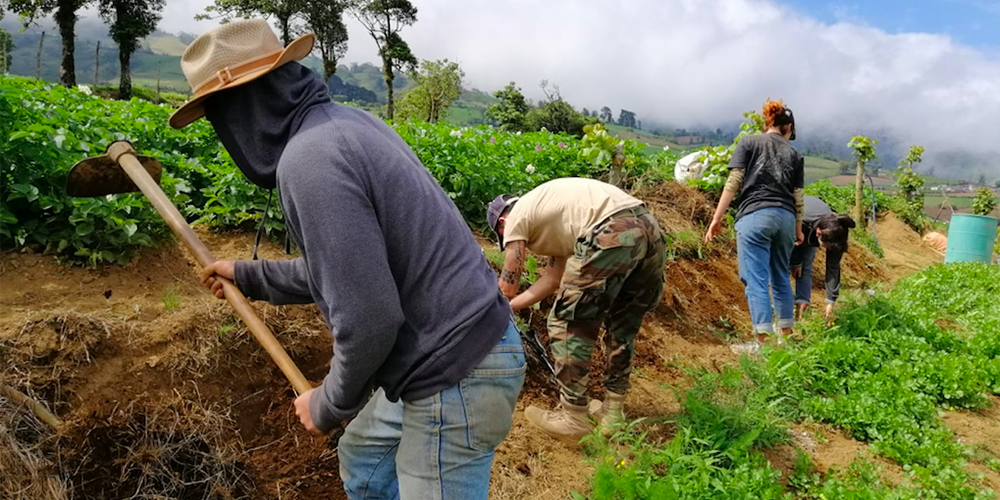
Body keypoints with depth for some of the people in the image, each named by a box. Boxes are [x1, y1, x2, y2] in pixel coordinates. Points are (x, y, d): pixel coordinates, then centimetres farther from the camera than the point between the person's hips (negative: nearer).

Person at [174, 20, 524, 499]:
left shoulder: (309, 158, -22)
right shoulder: (346, 122, 8)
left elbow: (368, 320, -25)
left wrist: (329, 405, -6)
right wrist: (250, 276, 29)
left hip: (455, 375, -10)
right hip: (455, 350, 10)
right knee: (363, 459, 28)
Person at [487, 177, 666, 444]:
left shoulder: (516, 217, 13)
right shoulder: (552, 206, 36)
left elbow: (507, 286, 15)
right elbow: (556, 277, 36)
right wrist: (506, 307, 43)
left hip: (612, 234, -9)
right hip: (651, 230, 9)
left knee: (568, 323, 6)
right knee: (623, 327, 23)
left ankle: (573, 420, 11)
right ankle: (613, 412, 32)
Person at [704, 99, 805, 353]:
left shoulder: (748, 142, 8)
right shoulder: (794, 154, 16)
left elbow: (734, 182, -2)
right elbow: (797, 197, 14)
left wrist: (717, 218, -2)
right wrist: (798, 229, 25)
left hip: (755, 215, -4)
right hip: (786, 218, 4)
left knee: (756, 280, -5)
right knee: (781, 277, 17)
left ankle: (763, 341, -7)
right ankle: (787, 335, 26)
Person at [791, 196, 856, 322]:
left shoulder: (833, 235, -34)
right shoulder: (801, 222, -47)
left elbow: (833, 268, -26)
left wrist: (830, 303, -25)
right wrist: (795, 262, -11)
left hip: (809, 234, 2)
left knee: (806, 267, -10)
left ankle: (801, 309, -11)